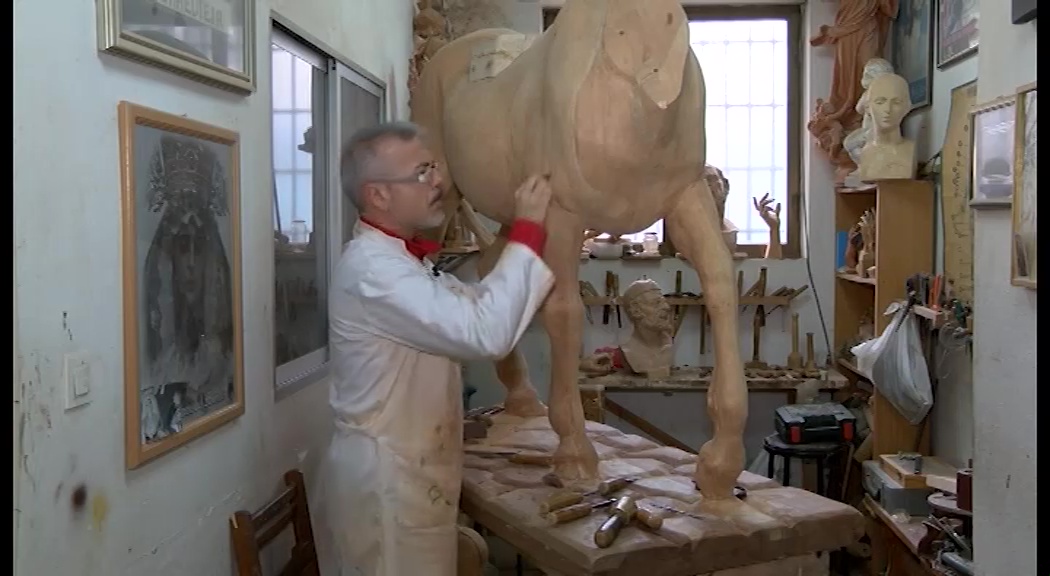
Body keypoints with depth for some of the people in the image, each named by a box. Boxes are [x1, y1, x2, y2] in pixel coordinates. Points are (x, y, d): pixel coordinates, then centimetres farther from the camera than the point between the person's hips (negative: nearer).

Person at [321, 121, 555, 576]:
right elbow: (485, 333, -32)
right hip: (388, 472, -10)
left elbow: (471, 308, 15)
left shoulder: (395, 258, 11)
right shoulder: (372, 267, -24)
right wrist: (528, 230, -23)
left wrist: (514, 236, 3)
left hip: (407, 465, 10)